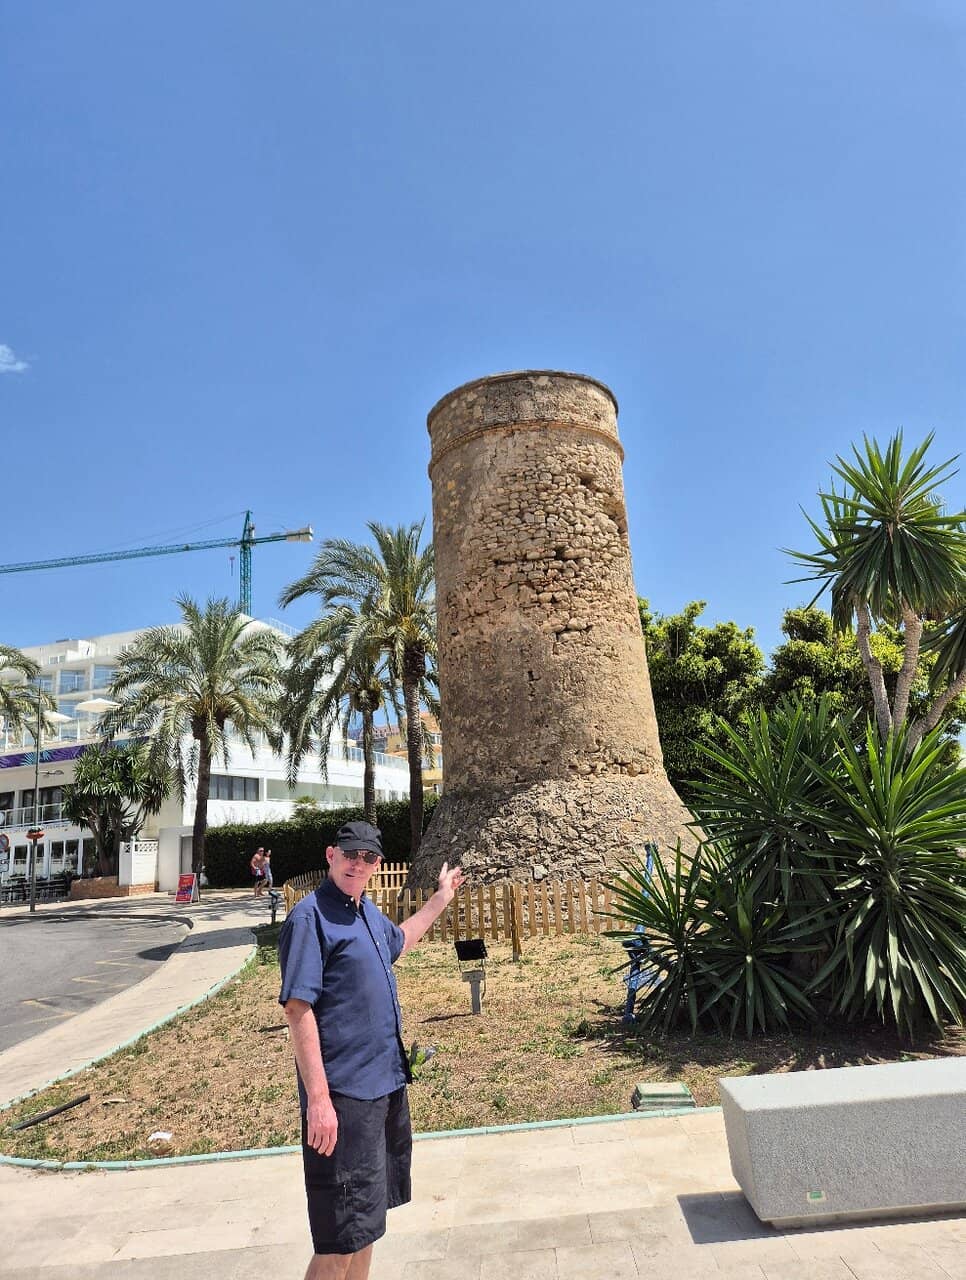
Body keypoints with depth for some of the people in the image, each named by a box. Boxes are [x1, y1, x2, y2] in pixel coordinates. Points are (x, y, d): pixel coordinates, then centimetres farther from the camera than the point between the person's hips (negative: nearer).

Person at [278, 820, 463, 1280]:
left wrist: (441, 899, 31)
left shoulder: (367, 911, 8)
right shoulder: (310, 917, -18)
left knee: (368, 1215, 23)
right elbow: (298, 1009, -22)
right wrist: (318, 1098, -25)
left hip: (386, 1082, 9)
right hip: (343, 1093, -9)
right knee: (342, 1236, 0)